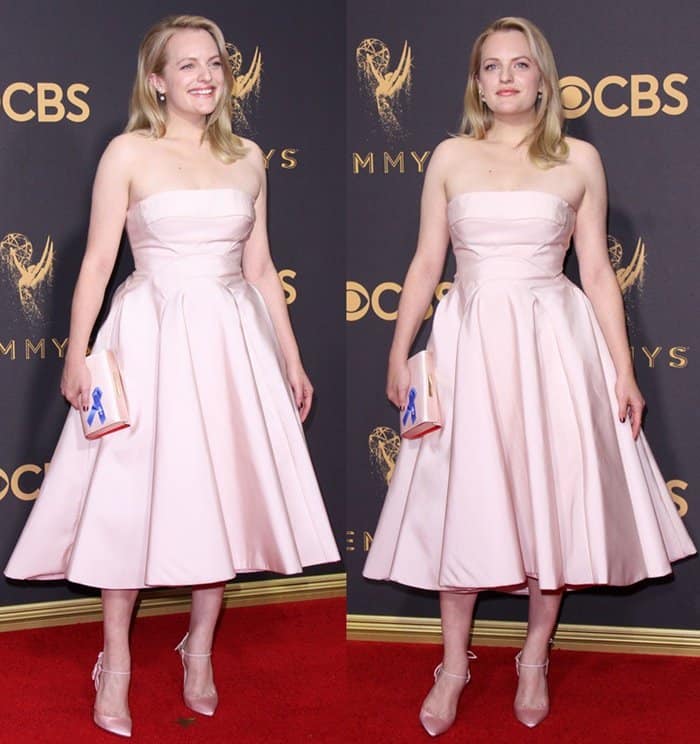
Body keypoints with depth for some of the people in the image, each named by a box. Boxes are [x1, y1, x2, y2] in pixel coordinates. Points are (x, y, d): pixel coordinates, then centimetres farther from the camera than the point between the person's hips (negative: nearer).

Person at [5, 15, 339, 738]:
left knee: (223, 492, 7)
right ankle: (115, 663, 14)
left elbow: (260, 268, 13)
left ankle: (199, 650, 23)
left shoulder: (247, 158, 9)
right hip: (149, 336, -4)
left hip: (231, 339, 4)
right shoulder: (129, 153, -2)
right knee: (131, 495, 1)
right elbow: (98, 259, -3)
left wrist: (291, 358, 12)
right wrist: (77, 355, -9)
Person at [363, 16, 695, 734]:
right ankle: (453, 666, 18)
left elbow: (597, 272, 5)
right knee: (463, 500, 3)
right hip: (469, 342, 0)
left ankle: (534, 660, 22)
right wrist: (398, 354, 5)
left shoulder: (579, 160, 4)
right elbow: (425, 264, 8)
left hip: (554, 342, 0)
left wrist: (623, 370, 2)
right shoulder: (451, 158, 6)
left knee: (552, 497, 4)